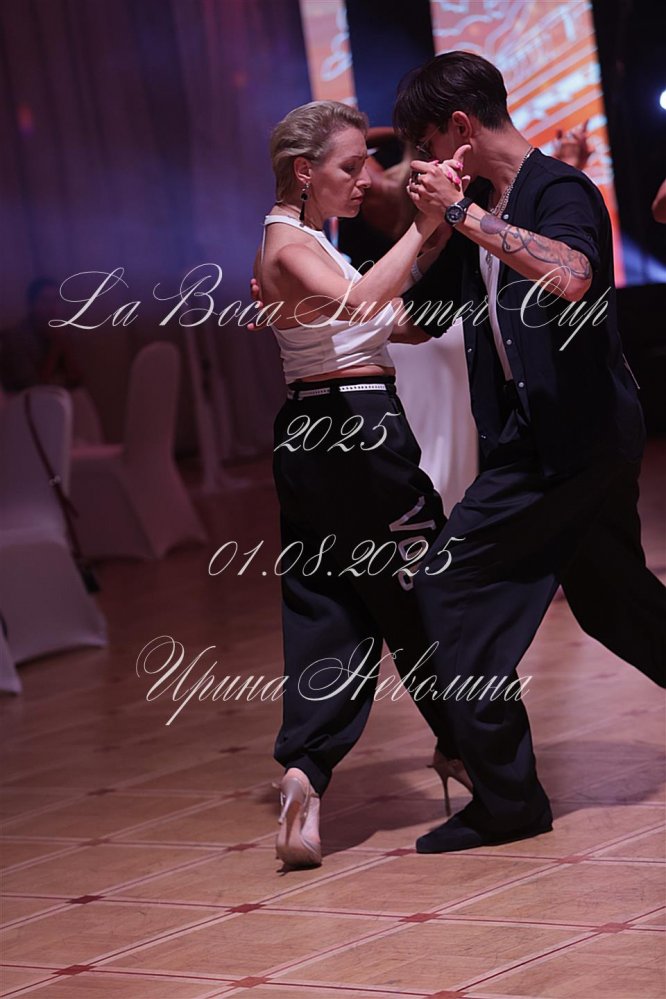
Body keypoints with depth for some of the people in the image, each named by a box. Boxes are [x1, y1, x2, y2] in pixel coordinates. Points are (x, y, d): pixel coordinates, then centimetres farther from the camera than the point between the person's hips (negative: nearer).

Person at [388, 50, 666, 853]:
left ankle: (506, 799, -7)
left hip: (574, 434, -9)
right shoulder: (484, 214, 13)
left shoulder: (559, 192, -12)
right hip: (544, 435, 9)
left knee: (449, 587, -9)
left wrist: (463, 213, -31)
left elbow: (571, 277, -35)